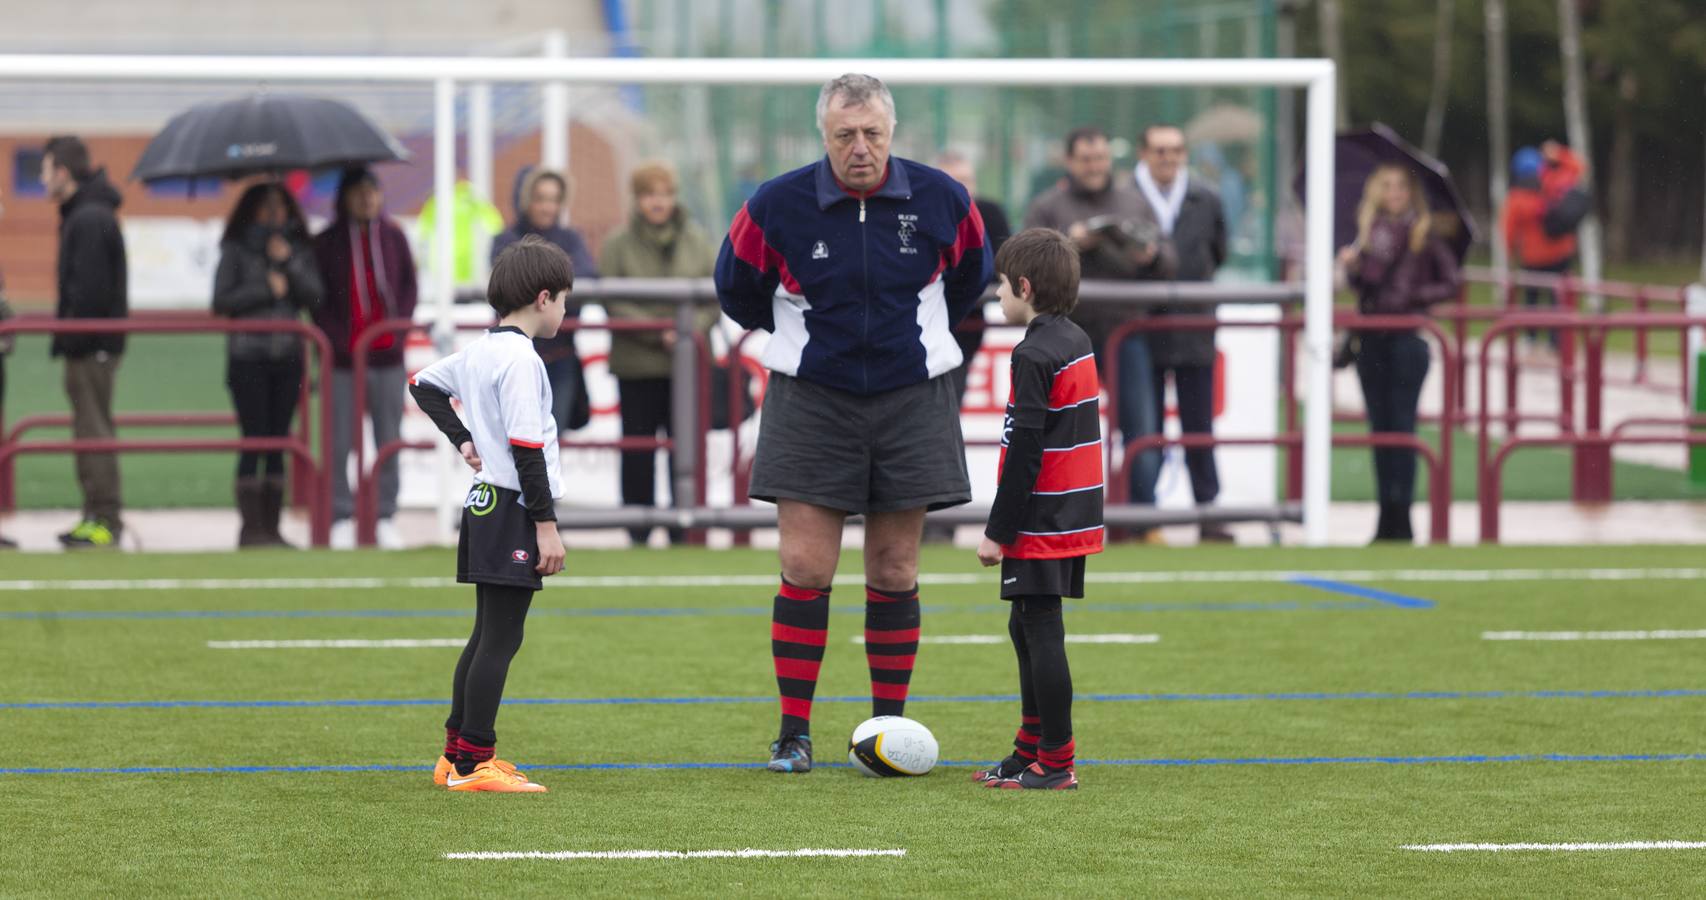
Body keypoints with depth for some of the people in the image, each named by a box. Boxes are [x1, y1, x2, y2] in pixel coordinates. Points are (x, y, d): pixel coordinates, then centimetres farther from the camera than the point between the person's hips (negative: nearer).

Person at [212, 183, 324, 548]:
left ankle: (271, 526, 7)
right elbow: (222, 301, -4)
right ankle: (250, 526, -5)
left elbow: (314, 297, 1)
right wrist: (267, 289, -7)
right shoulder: (236, 250, 3)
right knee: (254, 441, -8)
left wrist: (288, 262, -8)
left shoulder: (298, 251, 12)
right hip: (248, 356, -4)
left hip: (287, 357, 4)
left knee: (278, 443, 4)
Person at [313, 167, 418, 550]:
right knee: (339, 443, -3)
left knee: (388, 442, 4)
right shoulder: (326, 243, 0)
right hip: (342, 360, -2)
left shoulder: (393, 238, 7)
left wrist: (399, 329, -1)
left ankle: (385, 518, 11)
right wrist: (336, 339, -9)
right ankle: (342, 518, 4)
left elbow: (409, 287, 12)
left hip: (387, 356, 2)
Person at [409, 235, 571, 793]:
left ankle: (457, 755, 19)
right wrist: (547, 524, -18)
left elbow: (424, 384, 28)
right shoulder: (520, 359, -16)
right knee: (501, 638, -8)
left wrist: (462, 440, 19)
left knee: (487, 635, 15)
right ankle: (474, 762, -8)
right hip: (513, 511, -10)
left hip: (484, 507, 10)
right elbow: (527, 448, -20)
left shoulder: (478, 351, 12)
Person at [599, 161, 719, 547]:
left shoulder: (697, 242, 8)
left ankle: (684, 531, 8)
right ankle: (638, 534, 11)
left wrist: (694, 327, -14)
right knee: (639, 453, 3)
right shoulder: (618, 245, 1)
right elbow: (612, 303, -7)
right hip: (638, 366, -2)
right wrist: (658, 334, -17)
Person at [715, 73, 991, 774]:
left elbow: (969, 277, 16)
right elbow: (737, 289, 8)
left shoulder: (941, 201, -6)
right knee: (805, 569, -6)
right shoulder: (777, 206, -11)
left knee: (894, 572, 5)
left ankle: (889, 729, 14)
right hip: (810, 400, -1)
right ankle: (794, 734, 1)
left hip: (911, 399, 1)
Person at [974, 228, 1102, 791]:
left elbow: (1025, 451, -19)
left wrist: (998, 530, -15)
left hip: (1040, 525, -10)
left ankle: (1056, 763, -3)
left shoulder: (1035, 356, -16)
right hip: (1076, 517, 10)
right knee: (1026, 628, 18)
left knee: (1041, 634, -5)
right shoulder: (1078, 344, 13)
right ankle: (1031, 751, 26)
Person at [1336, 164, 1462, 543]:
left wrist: (1415, 296, -10)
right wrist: (1352, 265, -14)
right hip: (1372, 338, 4)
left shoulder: (1424, 234, 0)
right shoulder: (1370, 231, 11)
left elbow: (1452, 281, -1)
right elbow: (1359, 280, 6)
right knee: (1380, 428, 6)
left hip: (1407, 338, -4)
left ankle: (1400, 518, -4)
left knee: (1401, 426, -6)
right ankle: (1386, 517, 10)